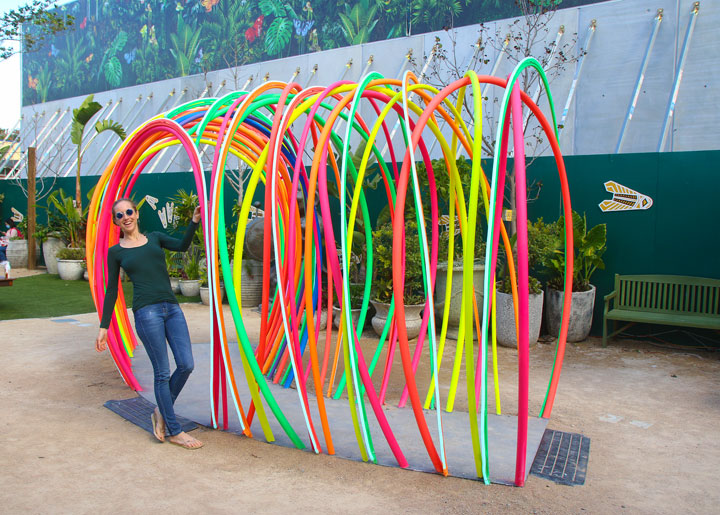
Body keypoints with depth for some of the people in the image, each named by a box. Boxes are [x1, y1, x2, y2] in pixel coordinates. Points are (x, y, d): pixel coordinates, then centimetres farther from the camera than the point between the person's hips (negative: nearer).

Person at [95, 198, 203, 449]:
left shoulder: (155, 238, 17)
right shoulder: (116, 252, 10)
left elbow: (182, 245, -1)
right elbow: (112, 292, 11)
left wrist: (194, 222, -15)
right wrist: (103, 327, 8)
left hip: (172, 308, 4)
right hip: (146, 311, -4)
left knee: (186, 365, -1)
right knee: (162, 372, -1)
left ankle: (161, 411, 24)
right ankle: (174, 431, 11)